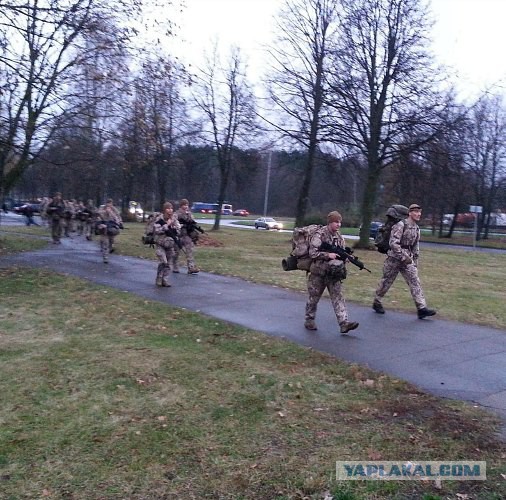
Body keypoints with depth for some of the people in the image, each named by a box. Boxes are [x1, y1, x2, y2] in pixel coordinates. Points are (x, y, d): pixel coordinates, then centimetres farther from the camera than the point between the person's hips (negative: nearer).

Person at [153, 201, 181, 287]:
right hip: (160, 244, -4)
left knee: (169, 263, 4)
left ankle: (165, 280, 13)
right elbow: (157, 230, -17)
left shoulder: (174, 219, 5)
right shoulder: (159, 219, -7)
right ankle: (159, 280, -1)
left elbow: (179, 230, 3)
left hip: (170, 245, 5)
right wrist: (167, 225, -19)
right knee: (163, 262, -15)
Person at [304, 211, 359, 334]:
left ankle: (344, 323, -9)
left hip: (334, 273, 5)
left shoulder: (339, 237, 8)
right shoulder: (319, 235, -12)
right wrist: (328, 255, -24)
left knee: (338, 297, -4)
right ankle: (309, 319, 26)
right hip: (318, 272, -5)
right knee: (314, 297, 9)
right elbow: (312, 252, -19)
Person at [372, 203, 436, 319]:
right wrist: (403, 257, -23)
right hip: (394, 259, -6)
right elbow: (393, 243, -22)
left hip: (408, 260, 7)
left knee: (415, 282, -5)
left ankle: (422, 308, -8)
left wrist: (415, 261, 17)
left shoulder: (417, 228, 11)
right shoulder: (400, 225, -14)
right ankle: (376, 303, 24)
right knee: (386, 281, 6)